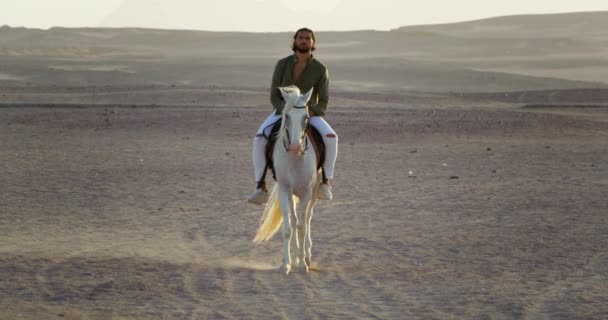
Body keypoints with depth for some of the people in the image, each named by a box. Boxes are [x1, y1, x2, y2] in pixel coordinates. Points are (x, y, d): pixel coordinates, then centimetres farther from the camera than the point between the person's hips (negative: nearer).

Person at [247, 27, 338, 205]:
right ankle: (261, 189, -24)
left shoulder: (320, 69, -10)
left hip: (310, 114, 0)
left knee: (331, 137, -31)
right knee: (259, 139, -29)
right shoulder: (282, 64, -8)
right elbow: (274, 97, -7)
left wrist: (309, 112, -29)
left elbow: (323, 103, -9)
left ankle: (326, 184, -16)